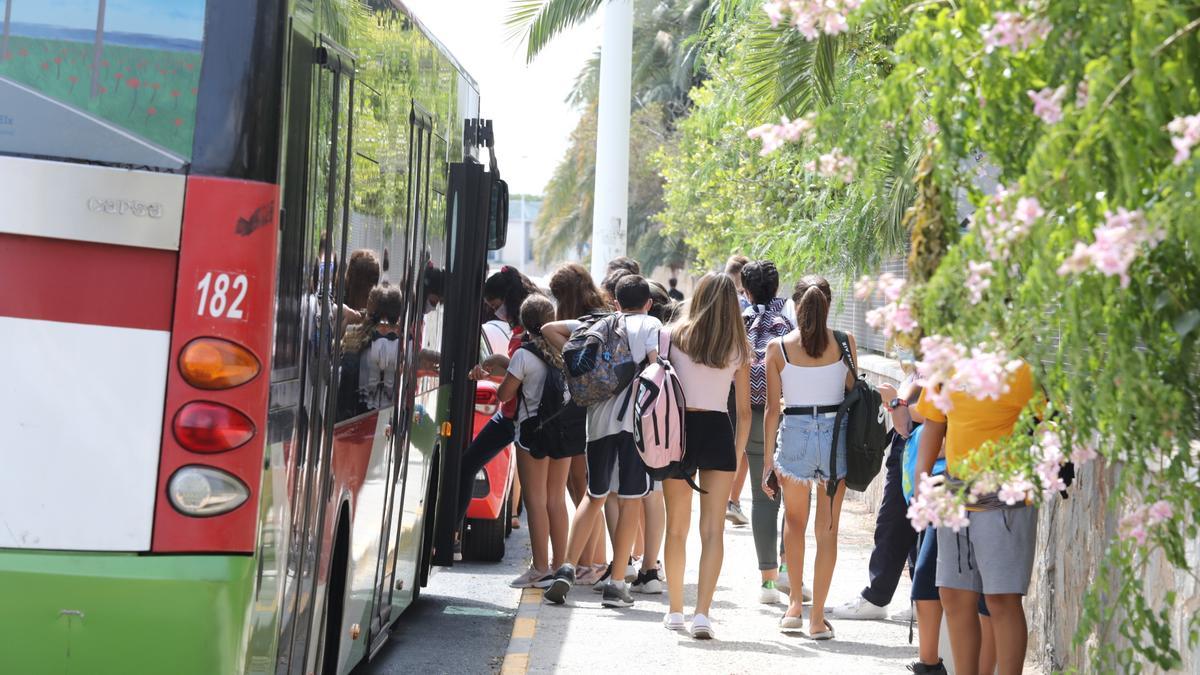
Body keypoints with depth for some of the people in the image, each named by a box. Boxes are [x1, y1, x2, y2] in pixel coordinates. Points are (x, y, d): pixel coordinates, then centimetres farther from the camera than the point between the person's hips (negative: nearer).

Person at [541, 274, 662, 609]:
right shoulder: (650, 325, 4)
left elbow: (549, 329, 14)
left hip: (600, 418, 4)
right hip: (637, 418, -4)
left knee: (594, 496, 16)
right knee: (630, 501, 4)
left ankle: (567, 569, 3)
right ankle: (616, 584, 3)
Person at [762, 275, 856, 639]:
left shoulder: (778, 348, -4)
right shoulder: (845, 342, -2)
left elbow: (773, 409, -3)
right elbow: (853, 394, 3)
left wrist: (768, 460, 3)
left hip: (795, 434, 0)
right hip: (836, 433, 0)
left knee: (794, 522, 22)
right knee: (827, 530, 6)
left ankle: (795, 603, 18)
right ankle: (817, 618, 6)